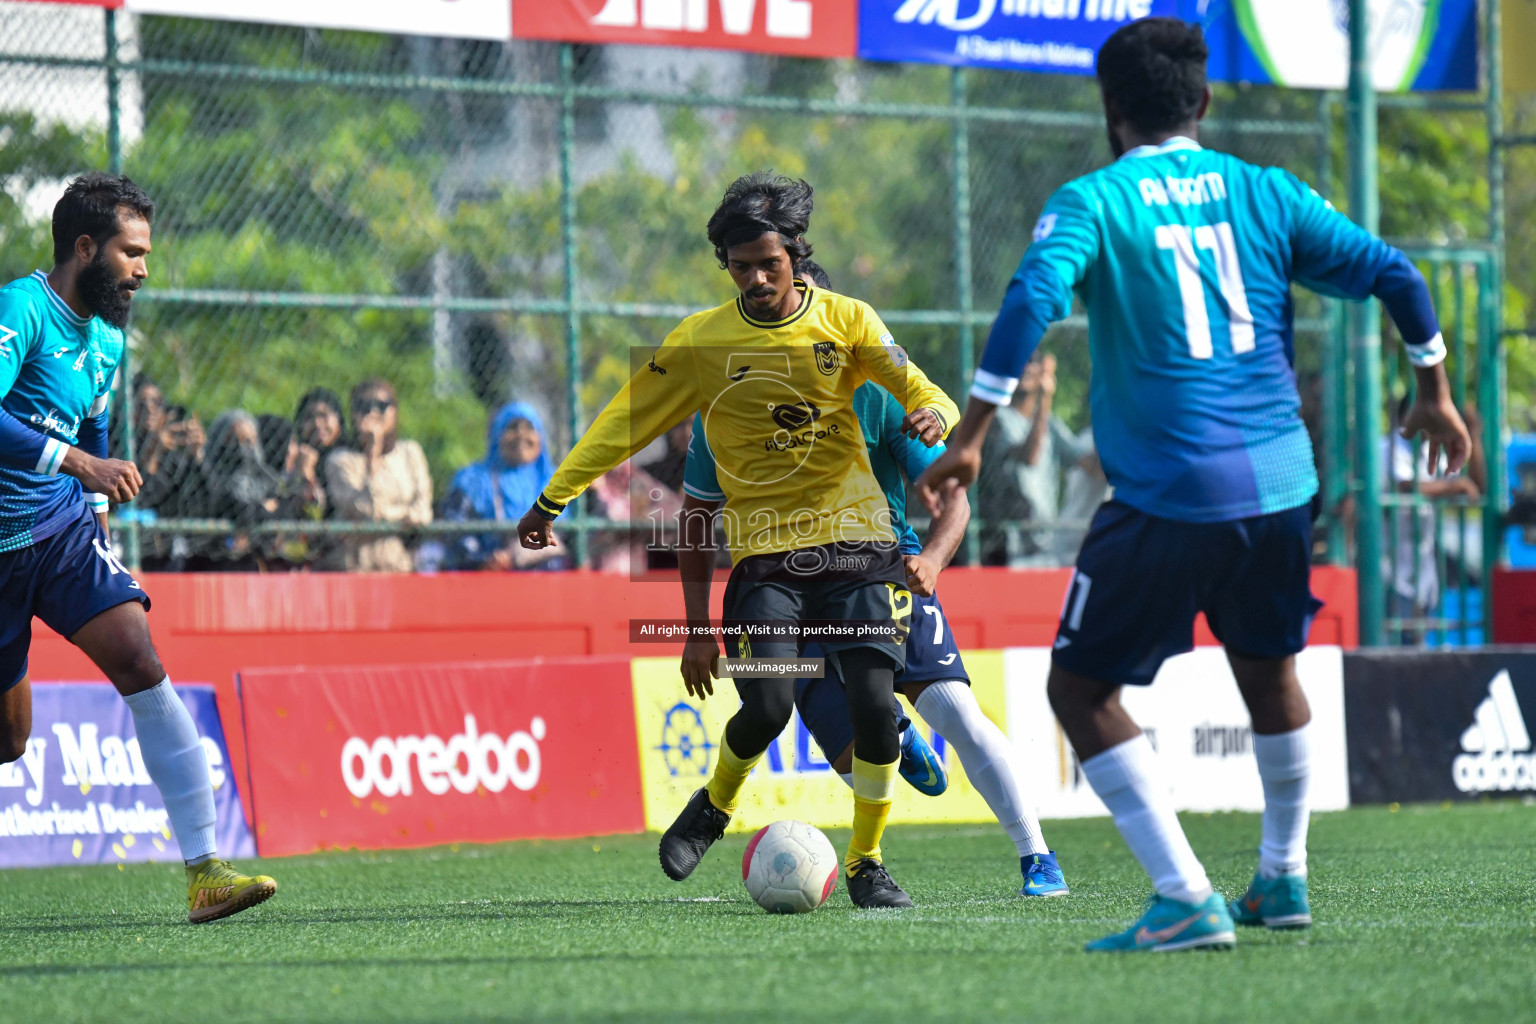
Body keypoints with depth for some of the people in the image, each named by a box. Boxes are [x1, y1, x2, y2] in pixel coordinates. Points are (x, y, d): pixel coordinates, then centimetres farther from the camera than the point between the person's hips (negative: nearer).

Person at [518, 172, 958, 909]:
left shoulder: (845, 322, 3)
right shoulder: (701, 341, 3)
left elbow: (921, 391, 2)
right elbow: (626, 423, 10)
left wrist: (933, 414, -22)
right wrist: (554, 497, 11)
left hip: (854, 543, 0)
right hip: (765, 554, 0)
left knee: (873, 705, -11)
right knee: (767, 706, -17)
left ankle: (866, 863, 9)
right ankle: (715, 805, 15)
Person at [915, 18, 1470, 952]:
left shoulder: (1092, 202, -3)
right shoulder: (1265, 193, 9)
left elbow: (1032, 300, -19)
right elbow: (1392, 274, 8)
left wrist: (971, 436, -18)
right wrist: (1434, 394, 22)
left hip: (1168, 496, -5)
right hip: (1281, 485, 5)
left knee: (1081, 687, 4)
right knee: (1269, 666, 27)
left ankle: (1187, 900, -6)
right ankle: (1283, 880, 36)